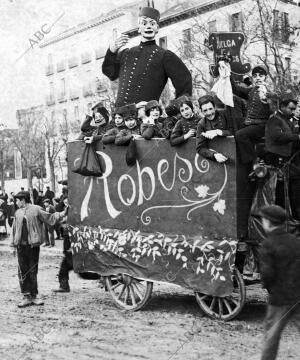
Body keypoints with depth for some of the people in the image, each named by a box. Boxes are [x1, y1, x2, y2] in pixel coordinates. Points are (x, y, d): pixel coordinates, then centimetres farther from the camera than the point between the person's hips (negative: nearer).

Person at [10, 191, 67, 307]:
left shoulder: (36, 210, -1)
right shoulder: (18, 213, 13)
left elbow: (49, 218, 0)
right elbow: (14, 229, 17)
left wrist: (61, 214, -12)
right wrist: (13, 244, 14)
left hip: (33, 245, -4)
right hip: (21, 245, 4)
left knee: (33, 271, 4)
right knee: (22, 272, 2)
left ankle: (34, 295, 15)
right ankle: (26, 296, 8)